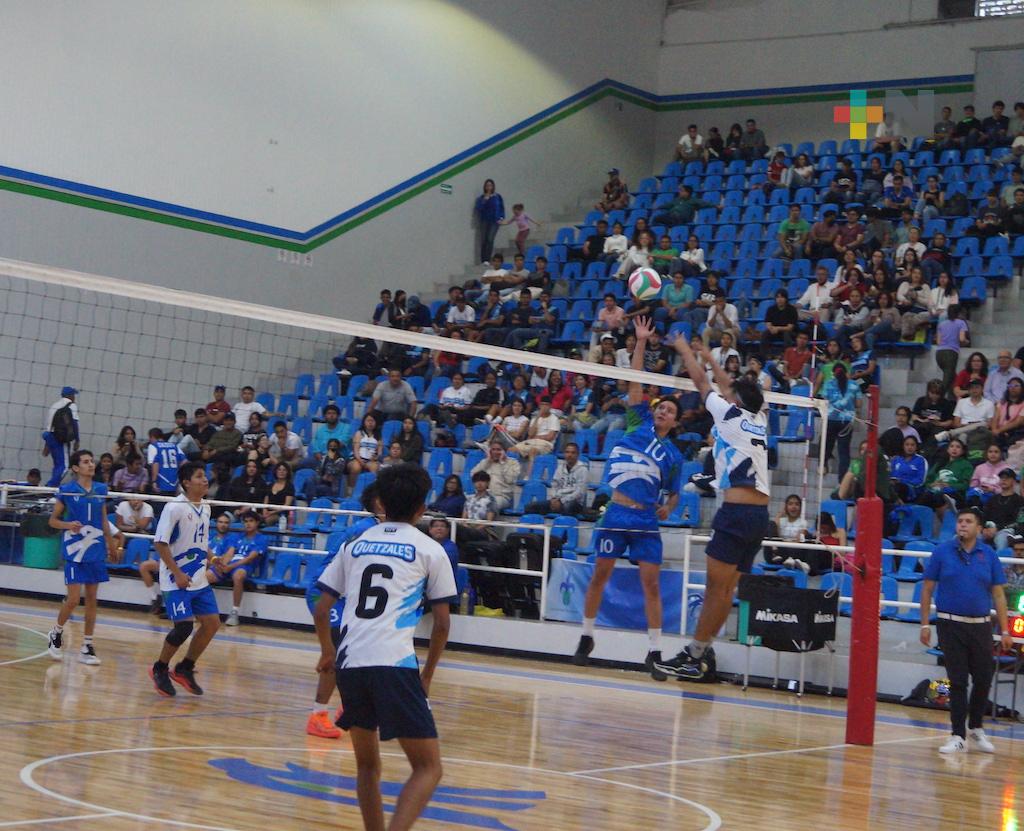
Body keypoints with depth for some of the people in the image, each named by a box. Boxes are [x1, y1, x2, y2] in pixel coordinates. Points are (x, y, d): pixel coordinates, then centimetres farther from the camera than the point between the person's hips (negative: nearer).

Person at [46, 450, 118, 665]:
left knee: (92, 599, 5)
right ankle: (56, 633, 18)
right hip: (74, 550, -4)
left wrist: (111, 544, 18)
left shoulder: (101, 490, 8)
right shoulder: (66, 490, -4)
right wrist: (69, 525, -17)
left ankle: (87, 647, 11)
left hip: (96, 550, 4)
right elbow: (53, 520, 1)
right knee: (73, 599, -8)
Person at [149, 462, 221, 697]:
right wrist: (177, 573, -19)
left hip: (199, 580, 8)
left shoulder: (205, 508, 10)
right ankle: (159, 669, 9)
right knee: (184, 626, -13)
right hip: (176, 580, -8)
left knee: (212, 623, 3)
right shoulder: (175, 508, -14)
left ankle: (184, 669, 18)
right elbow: (160, 543, -16)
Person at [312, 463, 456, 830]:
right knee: (428, 768, 0)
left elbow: (321, 611, 18)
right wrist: (427, 675, 19)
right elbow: (442, 623, 6)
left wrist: (328, 652, 36)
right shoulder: (430, 550, 8)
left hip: (349, 663, 5)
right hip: (395, 665, -4)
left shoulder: (355, 544, 18)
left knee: (367, 765, 22)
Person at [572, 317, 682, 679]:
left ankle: (654, 653, 1)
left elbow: (674, 493, 19)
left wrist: (667, 508, -3)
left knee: (651, 584, -5)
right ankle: (586, 638, 21)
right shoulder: (639, 424, 8)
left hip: (646, 519, 0)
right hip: (616, 513, 0)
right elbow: (635, 381, 3)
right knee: (599, 576, 6)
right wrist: (641, 341, -2)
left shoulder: (674, 455, 10)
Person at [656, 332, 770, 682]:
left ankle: (695, 656, -8)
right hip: (760, 513, 8)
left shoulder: (730, 413, 0)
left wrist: (685, 349, 29)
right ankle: (702, 652, 10)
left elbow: (702, 381, 13)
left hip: (737, 511, -8)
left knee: (716, 585, -8)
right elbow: (728, 385, 34)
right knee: (726, 587, 8)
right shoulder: (759, 420, 18)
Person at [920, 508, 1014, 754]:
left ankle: (975, 729, 25)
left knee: (983, 679, 4)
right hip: (951, 625, -2)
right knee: (957, 681, -1)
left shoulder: (988, 555, 4)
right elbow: (927, 589, 3)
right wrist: (925, 624, -2)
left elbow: (998, 595, 5)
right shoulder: (942, 552, 0)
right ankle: (958, 736, 6)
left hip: (980, 625, 2)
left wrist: (1005, 631, 0)